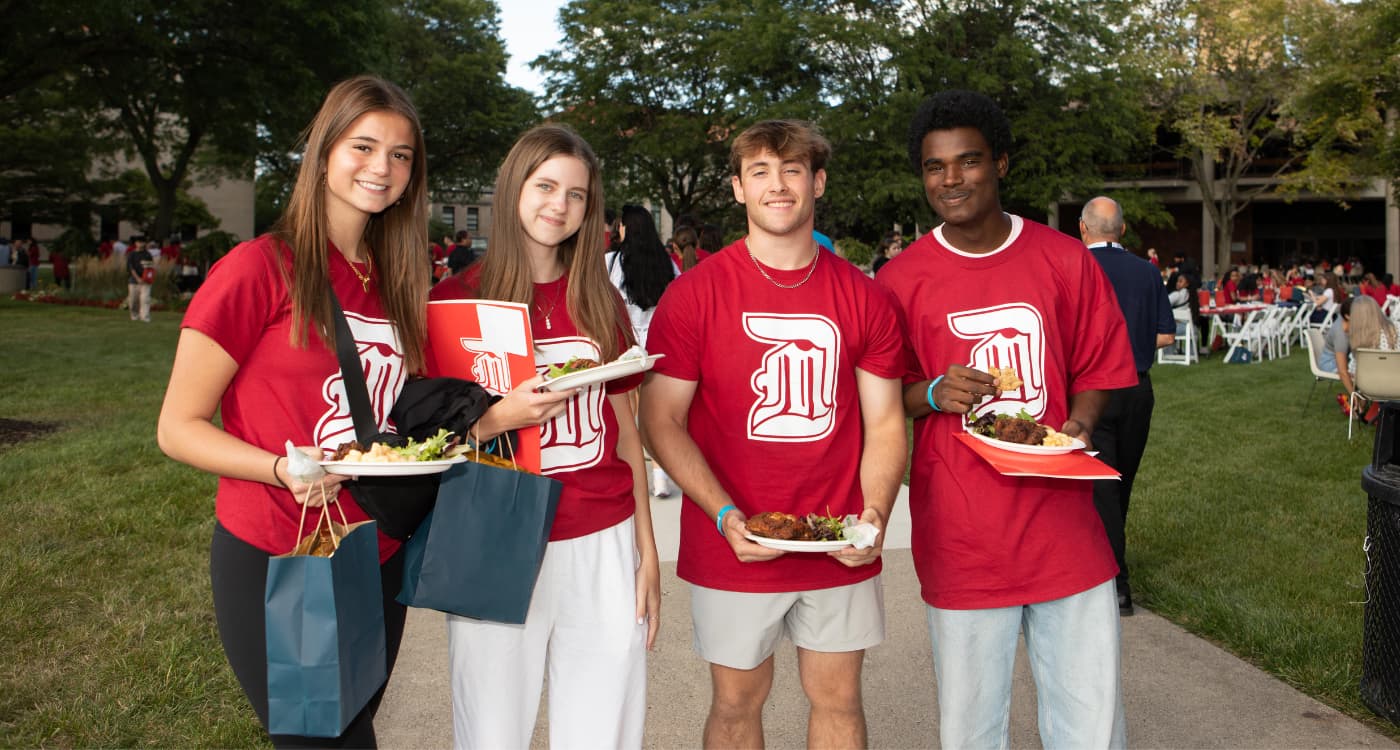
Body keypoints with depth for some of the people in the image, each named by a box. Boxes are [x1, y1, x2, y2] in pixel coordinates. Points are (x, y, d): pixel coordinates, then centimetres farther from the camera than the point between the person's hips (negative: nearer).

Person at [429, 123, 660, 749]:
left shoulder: (599, 301, 8)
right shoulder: (455, 299, -1)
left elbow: (623, 429, 11)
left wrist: (647, 551, 9)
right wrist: (500, 415, -17)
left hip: (603, 546, 3)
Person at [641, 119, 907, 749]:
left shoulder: (864, 298, 1)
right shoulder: (695, 293, -6)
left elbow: (884, 422, 5)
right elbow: (661, 420, -7)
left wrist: (875, 514, -11)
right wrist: (726, 516, -17)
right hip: (733, 549, -2)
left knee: (837, 697, 16)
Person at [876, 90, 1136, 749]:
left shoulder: (1066, 261, 3)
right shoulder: (900, 279, -1)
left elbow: (1097, 371, 11)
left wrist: (1077, 427, -9)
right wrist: (931, 394, -15)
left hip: (1064, 534, 2)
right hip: (960, 543, -1)